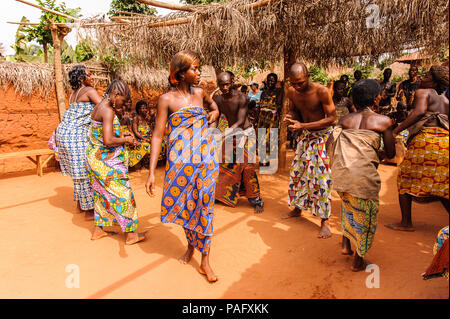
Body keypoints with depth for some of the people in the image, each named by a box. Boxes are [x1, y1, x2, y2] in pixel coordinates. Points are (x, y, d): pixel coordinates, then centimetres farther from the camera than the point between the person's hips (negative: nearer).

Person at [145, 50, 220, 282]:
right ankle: (191, 245, 37)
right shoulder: (166, 99, -4)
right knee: (185, 205, 11)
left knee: (204, 206, 3)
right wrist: (151, 172, -13)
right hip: (180, 160, -2)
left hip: (206, 158, 2)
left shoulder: (200, 93, 8)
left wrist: (214, 113, 10)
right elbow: (158, 135, -7)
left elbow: (212, 103, 34)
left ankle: (205, 260, 14)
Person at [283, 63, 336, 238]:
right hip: (305, 135, 6)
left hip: (322, 136, -6)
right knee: (297, 171, 13)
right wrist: (290, 117, -14)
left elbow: (332, 118, -21)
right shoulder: (292, 91, -6)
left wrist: (303, 125, -28)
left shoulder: (322, 91, -23)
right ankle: (297, 208, 33)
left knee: (321, 177, -9)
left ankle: (324, 221, 3)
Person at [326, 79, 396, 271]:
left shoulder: (345, 120, 9)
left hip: (341, 172, 4)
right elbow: (390, 154, 5)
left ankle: (345, 244, 34)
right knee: (366, 214, 15)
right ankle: (358, 261, 28)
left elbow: (329, 145, 6)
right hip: (364, 174, -4)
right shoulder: (383, 121, 1)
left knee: (348, 205, 31)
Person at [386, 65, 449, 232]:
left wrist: (395, 131, -18)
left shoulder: (422, 92, 6)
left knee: (405, 179, 4)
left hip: (425, 138, -7)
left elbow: (419, 112, -15)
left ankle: (406, 223, 5)